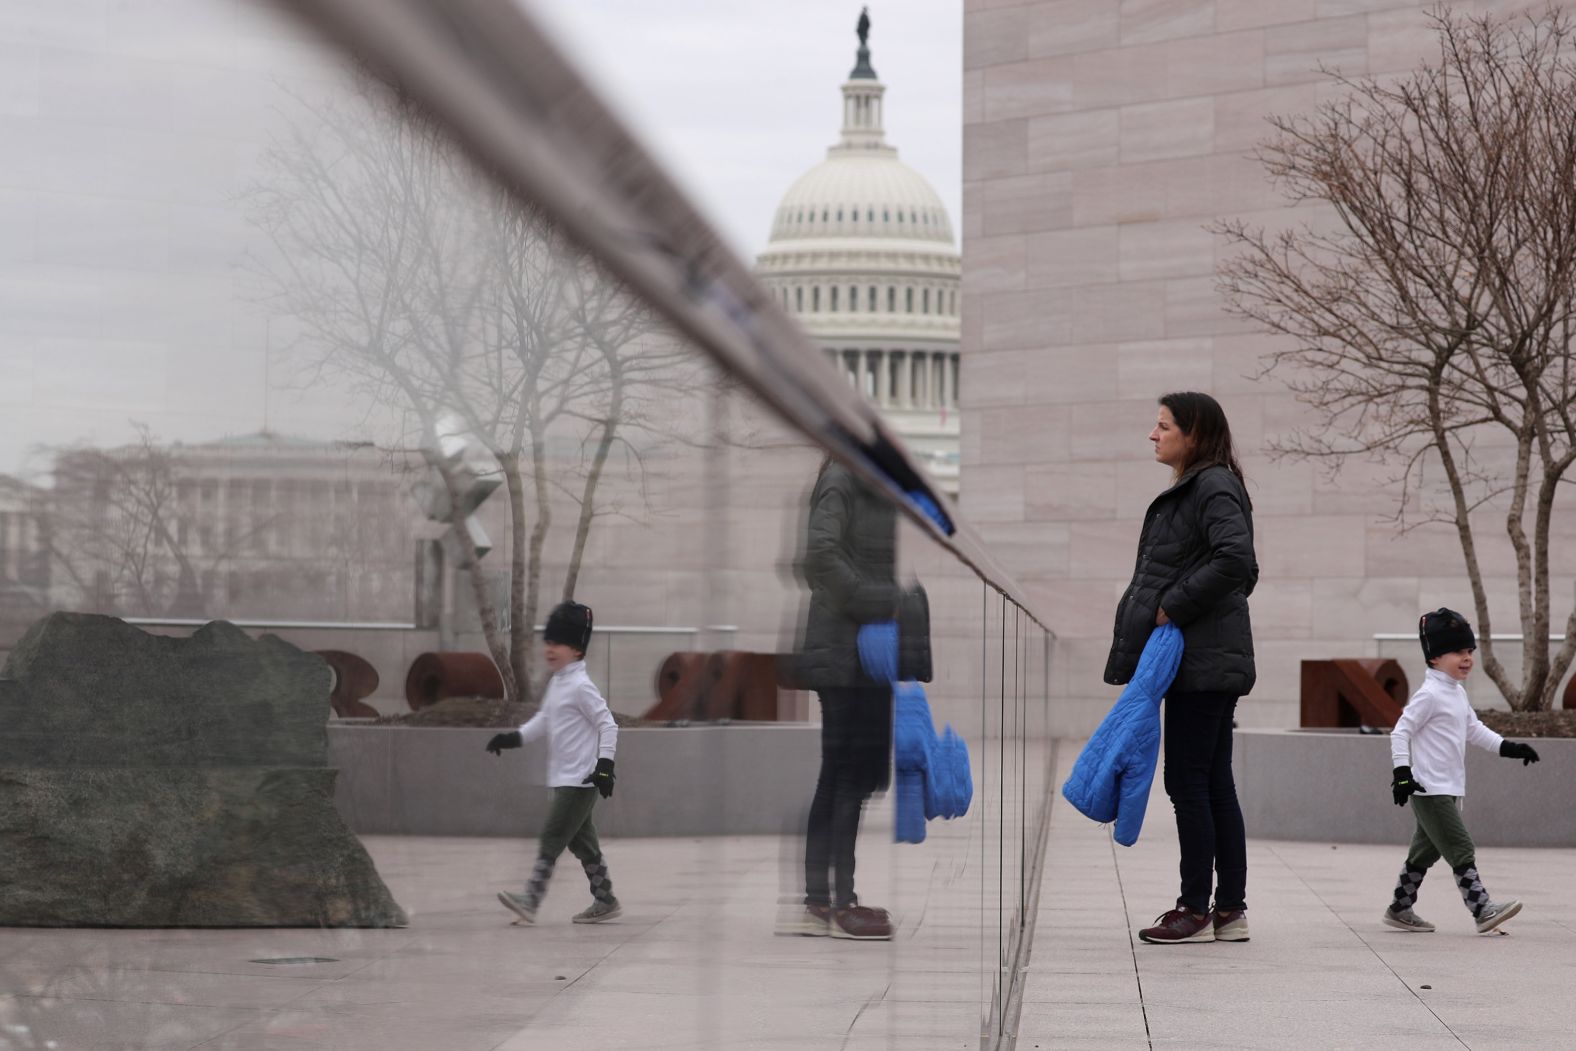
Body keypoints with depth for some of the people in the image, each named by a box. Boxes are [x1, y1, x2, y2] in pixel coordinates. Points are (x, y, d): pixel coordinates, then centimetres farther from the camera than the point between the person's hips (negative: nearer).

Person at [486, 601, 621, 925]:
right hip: (564, 778, 9)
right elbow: (543, 720, 22)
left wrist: (605, 764, -22)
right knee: (581, 841, 13)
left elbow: (607, 725, -15)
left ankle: (530, 900, -16)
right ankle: (604, 901, 21)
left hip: (581, 780, -9)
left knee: (552, 838, -13)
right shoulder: (556, 683, 12)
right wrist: (514, 737, 10)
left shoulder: (580, 686, -14)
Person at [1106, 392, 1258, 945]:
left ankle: (1196, 910, -1)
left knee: (1188, 781, -6)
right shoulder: (1188, 490, 18)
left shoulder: (1215, 489, -12)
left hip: (1201, 663, -10)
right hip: (1202, 660, 10)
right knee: (1215, 783, 10)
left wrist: (1175, 606, -19)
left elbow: (1236, 560, -26)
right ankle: (1231, 910, 13)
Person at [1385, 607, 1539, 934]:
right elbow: (1400, 733, -16)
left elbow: (1473, 730, 25)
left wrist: (1507, 747, 18)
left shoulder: (1458, 693, 14)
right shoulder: (1429, 695, -15)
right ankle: (1483, 910, -14)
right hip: (1430, 789, -10)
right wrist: (1402, 772, -22)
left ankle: (1400, 909, 24)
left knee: (1425, 852, 15)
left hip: (1449, 790, 10)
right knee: (1461, 851, -12)